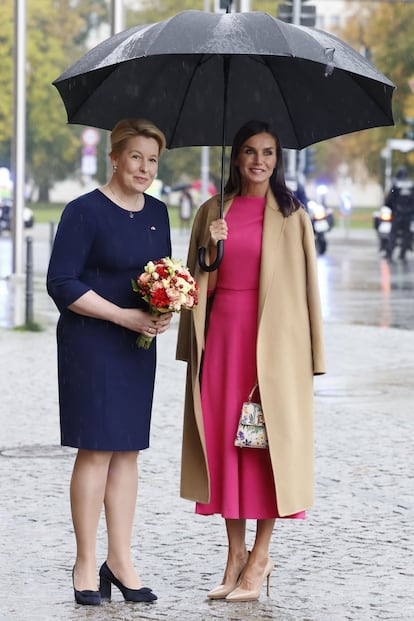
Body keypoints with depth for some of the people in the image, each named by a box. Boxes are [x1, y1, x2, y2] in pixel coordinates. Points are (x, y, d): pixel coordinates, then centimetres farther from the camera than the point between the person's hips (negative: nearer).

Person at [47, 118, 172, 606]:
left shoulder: (156, 213, 11)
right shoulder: (85, 212, -10)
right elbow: (62, 284, -13)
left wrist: (165, 310, -3)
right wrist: (125, 316, -17)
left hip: (138, 345, 6)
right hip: (91, 342, -6)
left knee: (127, 450, 7)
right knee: (96, 448, -6)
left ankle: (119, 561, 13)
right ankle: (86, 564, 2)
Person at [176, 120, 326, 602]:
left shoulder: (290, 216, 2)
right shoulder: (213, 212, 10)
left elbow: (305, 283, 0)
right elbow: (203, 286, 11)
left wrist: (307, 355, -5)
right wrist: (212, 249, -9)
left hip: (272, 339, -3)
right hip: (221, 332, 3)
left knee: (268, 439, -3)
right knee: (223, 438, 3)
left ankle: (260, 557, 4)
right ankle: (236, 553, 12)